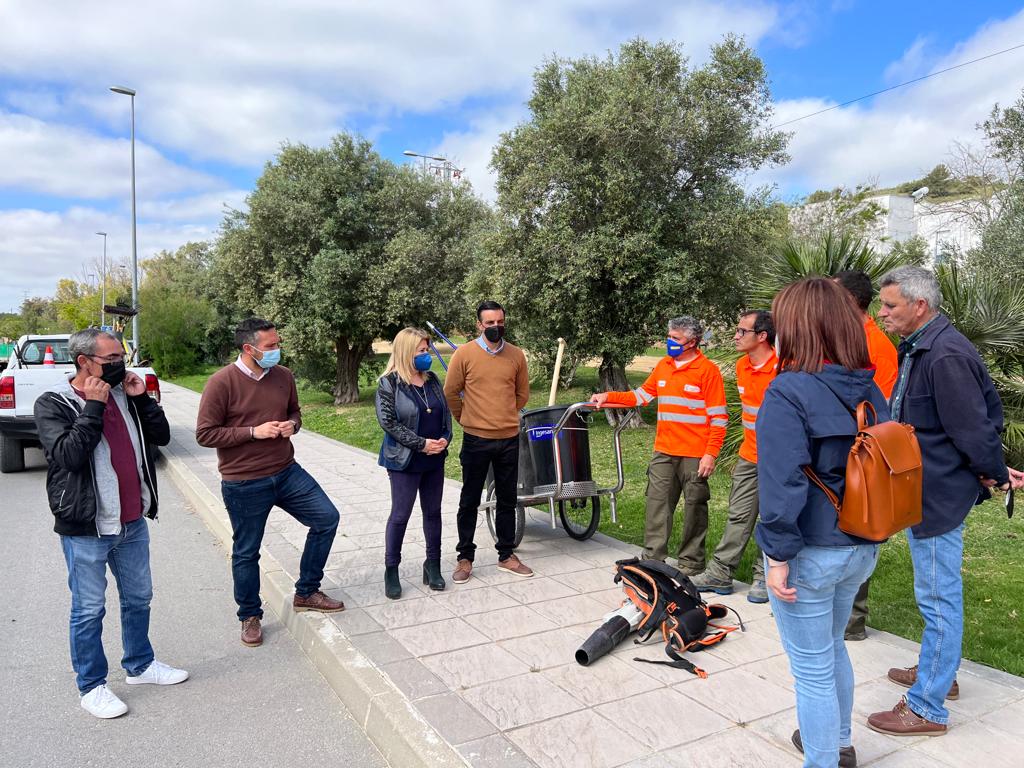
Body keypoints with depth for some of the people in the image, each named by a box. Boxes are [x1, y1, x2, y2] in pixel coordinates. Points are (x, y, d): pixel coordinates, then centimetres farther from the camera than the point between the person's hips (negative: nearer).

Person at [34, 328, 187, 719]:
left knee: (138, 598, 19)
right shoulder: (53, 404, -11)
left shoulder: (124, 394, 5)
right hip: (86, 528, -6)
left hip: (133, 522, 6)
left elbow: (161, 436, 5)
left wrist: (141, 398, -6)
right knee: (89, 610, 6)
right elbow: (68, 454, -24)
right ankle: (91, 686, 23)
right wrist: (93, 407, -22)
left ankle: (140, 665, 37)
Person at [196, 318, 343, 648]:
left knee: (327, 517, 3)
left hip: (287, 472, 5)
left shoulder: (283, 376, 1)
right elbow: (205, 434, -14)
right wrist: (254, 431, -20)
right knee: (246, 551, 8)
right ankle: (250, 616, 31)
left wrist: (292, 424, -6)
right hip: (244, 484, -5)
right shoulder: (222, 383, -15)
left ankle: (306, 593, 20)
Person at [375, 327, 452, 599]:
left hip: (435, 459, 6)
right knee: (400, 515, 2)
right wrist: (421, 443, -19)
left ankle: (433, 564, 25)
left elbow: (446, 413, 11)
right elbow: (387, 422, -16)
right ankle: (391, 570, 16)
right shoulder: (389, 383, -10)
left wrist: (445, 439, -8)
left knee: (433, 512, 12)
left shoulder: (432, 380, 7)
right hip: (404, 461, -5)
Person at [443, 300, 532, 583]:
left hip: (509, 439, 3)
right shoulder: (464, 353, -7)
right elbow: (451, 392, 0)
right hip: (476, 440, -3)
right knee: (469, 501, 7)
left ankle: (507, 555, 27)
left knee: (507, 500, 13)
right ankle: (465, 558, 20)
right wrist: (467, 419, 9)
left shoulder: (516, 355, 2)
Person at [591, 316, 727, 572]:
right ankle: (652, 558, 13)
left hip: (695, 455, -5)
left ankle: (691, 564, 17)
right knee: (657, 505, 5)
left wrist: (711, 454, -14)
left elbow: (718, 418, -8)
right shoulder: (663, 365, 11)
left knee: (694, 509, 6)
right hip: (663, 453, 5)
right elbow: (641, 395, 17)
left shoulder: (707, 370, -7)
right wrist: (609, 396, 6)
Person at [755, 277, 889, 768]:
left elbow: (783, 483, -24)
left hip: (811, 553, -8)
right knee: (832, 647, 28)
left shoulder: (789, 391, -20)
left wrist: (779, 555, -18)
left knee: (813, 669, 8)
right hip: (862, 548, 8)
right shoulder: (868, 389, 3)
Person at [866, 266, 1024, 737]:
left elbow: (974, 428, -22)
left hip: (940, 496, -11)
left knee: (938, 597, 0)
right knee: (938, 594, 23)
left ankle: (928, 708, 12)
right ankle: (939, 671, 40)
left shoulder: (946, 355, -24)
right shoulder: (918, 349, 9)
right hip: (925, 491, 11)